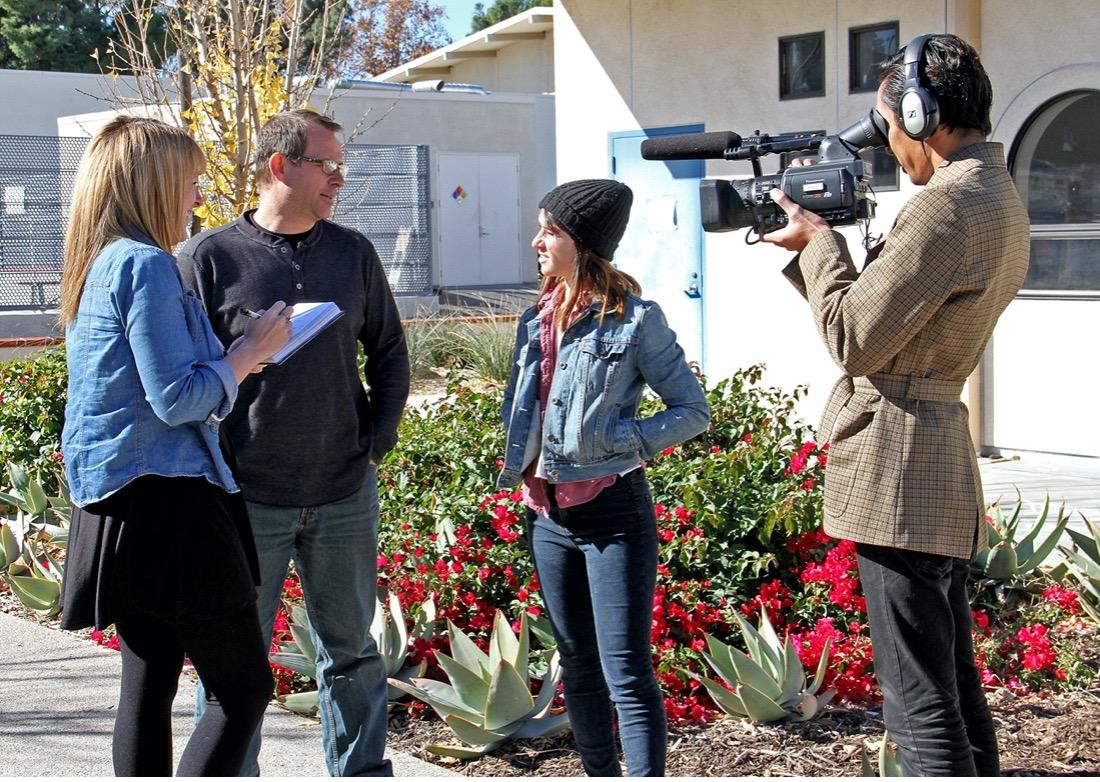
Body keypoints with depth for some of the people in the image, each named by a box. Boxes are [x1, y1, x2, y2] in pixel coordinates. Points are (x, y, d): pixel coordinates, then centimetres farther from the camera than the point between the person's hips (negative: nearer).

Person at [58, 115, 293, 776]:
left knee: (148, 689, 13)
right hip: (167, 501, -10)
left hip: (117, 509, 10)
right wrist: (251, 351, -5)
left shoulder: (101, 266, 16)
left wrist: (243, 352, 17)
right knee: (246, 689, -4)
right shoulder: (146, 265, -14)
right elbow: (178, 399, -18)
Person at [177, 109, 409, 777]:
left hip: (346, 493, 4)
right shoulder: (211, 257, -5)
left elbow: (389, 350, 16)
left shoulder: (354, 252, 7)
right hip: (248, 496, -3)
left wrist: (382, 431, 4)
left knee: (351, 647, 14)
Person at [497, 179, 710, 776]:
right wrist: (518, 459, 4)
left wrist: (622, 439, -18)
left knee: (627, 675, -7)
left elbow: (693, 410, -6)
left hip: (612, 511, -7)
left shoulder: (634, 319, -9)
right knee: (577, 666, 15)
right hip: (547, 513, 7)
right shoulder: (536, 320, 9)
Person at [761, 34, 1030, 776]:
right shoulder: (998, 199, 14)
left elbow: (854, 339, -17)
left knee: (921, 705, -6)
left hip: (899, 468, -11)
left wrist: (818, 241, -3)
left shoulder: (947, 208, -19)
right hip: (944, 472, 11)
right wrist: (815, 241, 12)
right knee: (954, 685, 20)